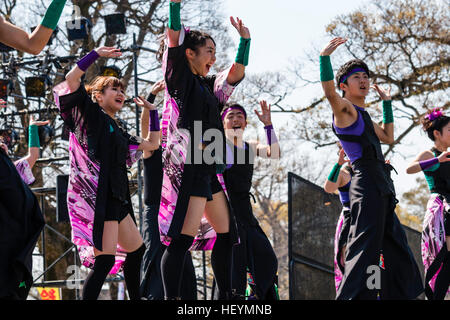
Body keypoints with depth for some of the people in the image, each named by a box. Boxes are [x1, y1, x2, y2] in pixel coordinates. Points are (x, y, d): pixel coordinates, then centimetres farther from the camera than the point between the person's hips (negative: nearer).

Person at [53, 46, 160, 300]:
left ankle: (136, 299, 28)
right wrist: (96, 55, -7)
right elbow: (71, 80, -11)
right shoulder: (90, 113, 2)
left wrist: (152, 110, 29)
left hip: (116, 196, 9)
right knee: (105, 260, -17)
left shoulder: (118, 130, 23)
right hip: (95, 193, -9)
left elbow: (153, 143, 32)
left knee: (136, 250, 18)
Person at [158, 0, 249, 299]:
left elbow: (237, 73, 26)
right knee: (183, 237, -16)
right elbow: (175, 35, -10)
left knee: (225, 233, 13)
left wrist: (245, 39, 20)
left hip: (208, 168, 9)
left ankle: (226, 296, 21)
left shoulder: (209, 85, 20)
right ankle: (172, 299, -18)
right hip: (187, 165, -9)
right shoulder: (179, 78, -1)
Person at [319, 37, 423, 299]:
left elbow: (388, 137, 35)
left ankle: (399, 295, 14)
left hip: (382, 187, 10)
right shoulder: (345, 109, -1)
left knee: (396, 248, 11)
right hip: (367, 184, -10)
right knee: (365, 247, -20)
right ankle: (353, 295, -27)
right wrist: (325, 57, -28)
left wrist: (387, 103, 36)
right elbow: (329, 91, -22)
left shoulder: (363, 116, 25)